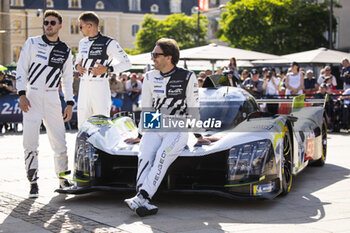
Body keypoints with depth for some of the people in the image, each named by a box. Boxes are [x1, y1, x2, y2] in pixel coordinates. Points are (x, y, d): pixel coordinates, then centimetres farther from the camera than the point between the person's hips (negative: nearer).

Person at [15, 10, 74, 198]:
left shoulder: (65, 51, 11)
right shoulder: (32, 43, 4)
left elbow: (67, 80, 16)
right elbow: (21, 70, 1)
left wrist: (69, 103, 8)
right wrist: (22, 95, -10)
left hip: (52, 97, 2)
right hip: (32, 96, -2)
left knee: (59, 140, 0)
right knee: (30, 141, -8)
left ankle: (63, 179, 14)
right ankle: (33, 182, 1)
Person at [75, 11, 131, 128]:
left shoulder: (109, 43, -6)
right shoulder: (83, 42, 15)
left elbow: (126, 63, -6)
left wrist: (107, 69, -17)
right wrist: (77, 66, 9)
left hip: (100, 86, -6)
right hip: (84, 86, 6)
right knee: (82, 124, 8)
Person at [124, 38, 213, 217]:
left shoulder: (187, 78, 3)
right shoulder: (150, 78, 14)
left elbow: (193, 108, 6)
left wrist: (199, 136, 6)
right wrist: (141, 135, 19)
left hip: (178, 130, -3)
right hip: (153, 128, 3)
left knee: (163, 155, -32)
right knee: (144, 156, -27)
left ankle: (141, 197, -45)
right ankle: (144, 203, -43)